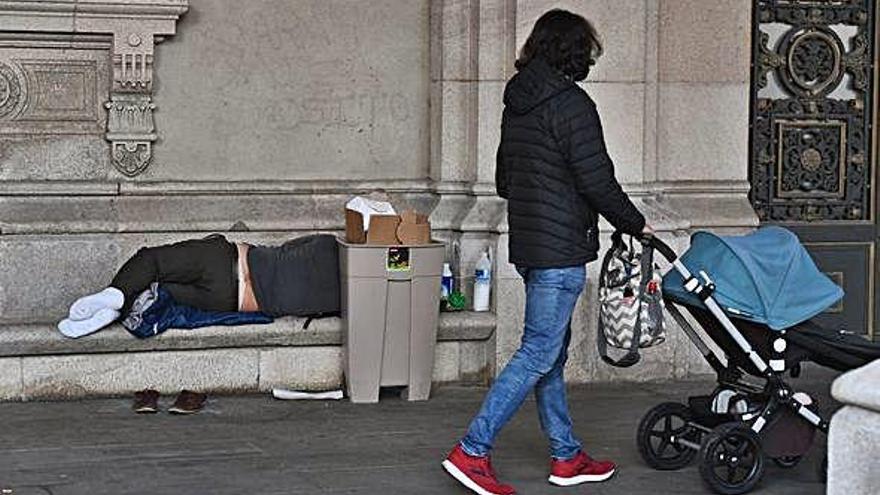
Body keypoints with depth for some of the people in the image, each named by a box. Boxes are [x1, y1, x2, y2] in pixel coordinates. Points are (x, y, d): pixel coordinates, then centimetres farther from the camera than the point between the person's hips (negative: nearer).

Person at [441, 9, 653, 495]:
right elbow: (597, 181, -15)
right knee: (539, 353, -6)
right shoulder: (571, 104, -14)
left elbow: (503, 180, 21)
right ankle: (472, 452, -8)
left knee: (552, 351, 14)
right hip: (561, 249, -9)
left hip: (527, 244, 9)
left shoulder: (515, 104, 13)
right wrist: (635, 224, -1)